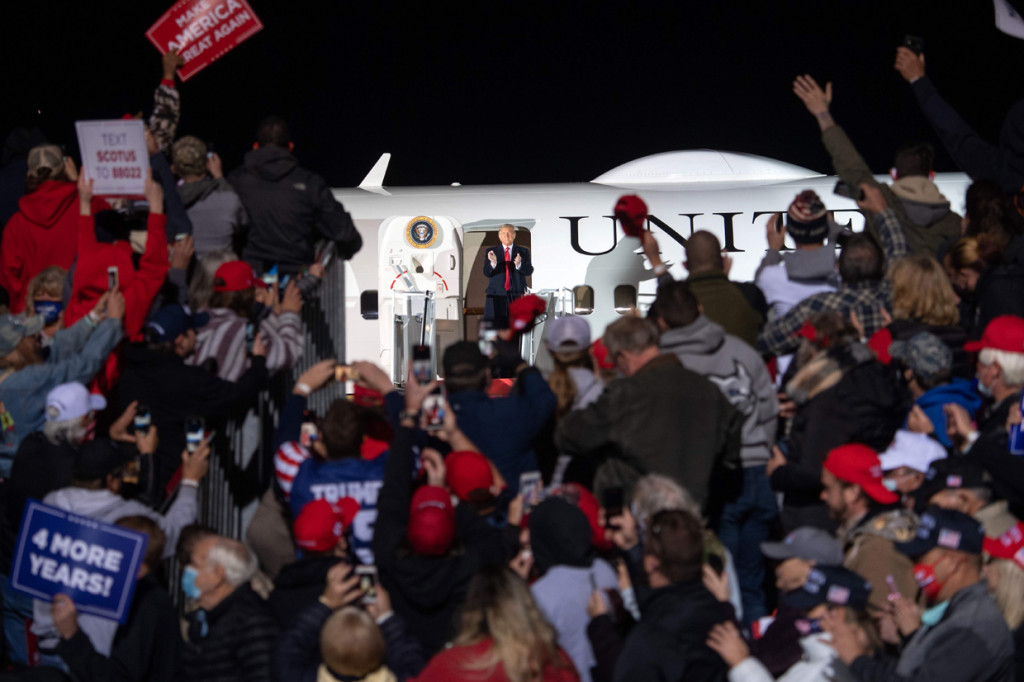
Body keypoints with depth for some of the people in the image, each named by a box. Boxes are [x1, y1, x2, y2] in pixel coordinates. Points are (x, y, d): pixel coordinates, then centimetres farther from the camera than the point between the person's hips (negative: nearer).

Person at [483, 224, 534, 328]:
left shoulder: (523, 252, 11)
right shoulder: (492, 251, 10)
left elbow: (529, 271, -2)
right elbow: (486, 273, -2)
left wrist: (519, 264, -24)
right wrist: (493, 263, -24)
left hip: (516, 296, 1)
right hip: (497, 296, 0)